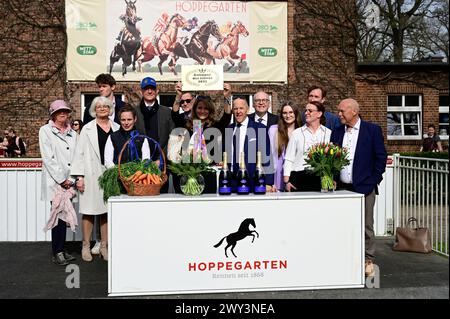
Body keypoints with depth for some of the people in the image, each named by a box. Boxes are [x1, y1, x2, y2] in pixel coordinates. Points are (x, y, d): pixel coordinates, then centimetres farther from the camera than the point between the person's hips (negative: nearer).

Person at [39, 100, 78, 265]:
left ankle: (60, 250, 14)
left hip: (68, 182, 4)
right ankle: (57, 252, 4)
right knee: (59, 215, -5)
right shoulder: (45, 131, 2)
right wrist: (62, 179, -11)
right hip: (54, 182, -4)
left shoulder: (73, 133, 15)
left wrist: (71, 180, -2)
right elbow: (48, 158, -7)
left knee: (63, 215, 6)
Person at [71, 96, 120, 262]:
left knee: (107, 211, 6)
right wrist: (79, 177, -6)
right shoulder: (87, 129, 4)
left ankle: (104, 246, 15)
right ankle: (86, 246, 12)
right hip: (92, 175, -2)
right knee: (89, 211, 1)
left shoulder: (117, 128, 10)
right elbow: (80, 153, 1)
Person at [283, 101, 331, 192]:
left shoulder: (328, 133, 6)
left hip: (320, 178, 0)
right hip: (299, 177, 0)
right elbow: (289, 158, 6)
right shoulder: (297, 133, 8)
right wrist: (286, 181, -1)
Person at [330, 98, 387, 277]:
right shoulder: (337, 132, 10)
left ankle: (368, 261, 15)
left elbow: (381, 157, -1)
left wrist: (373, 180, -6)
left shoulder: (372, 130, -1)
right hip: (342, 187, 4)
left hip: (364, 187, -3)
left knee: (366, 226, 4)